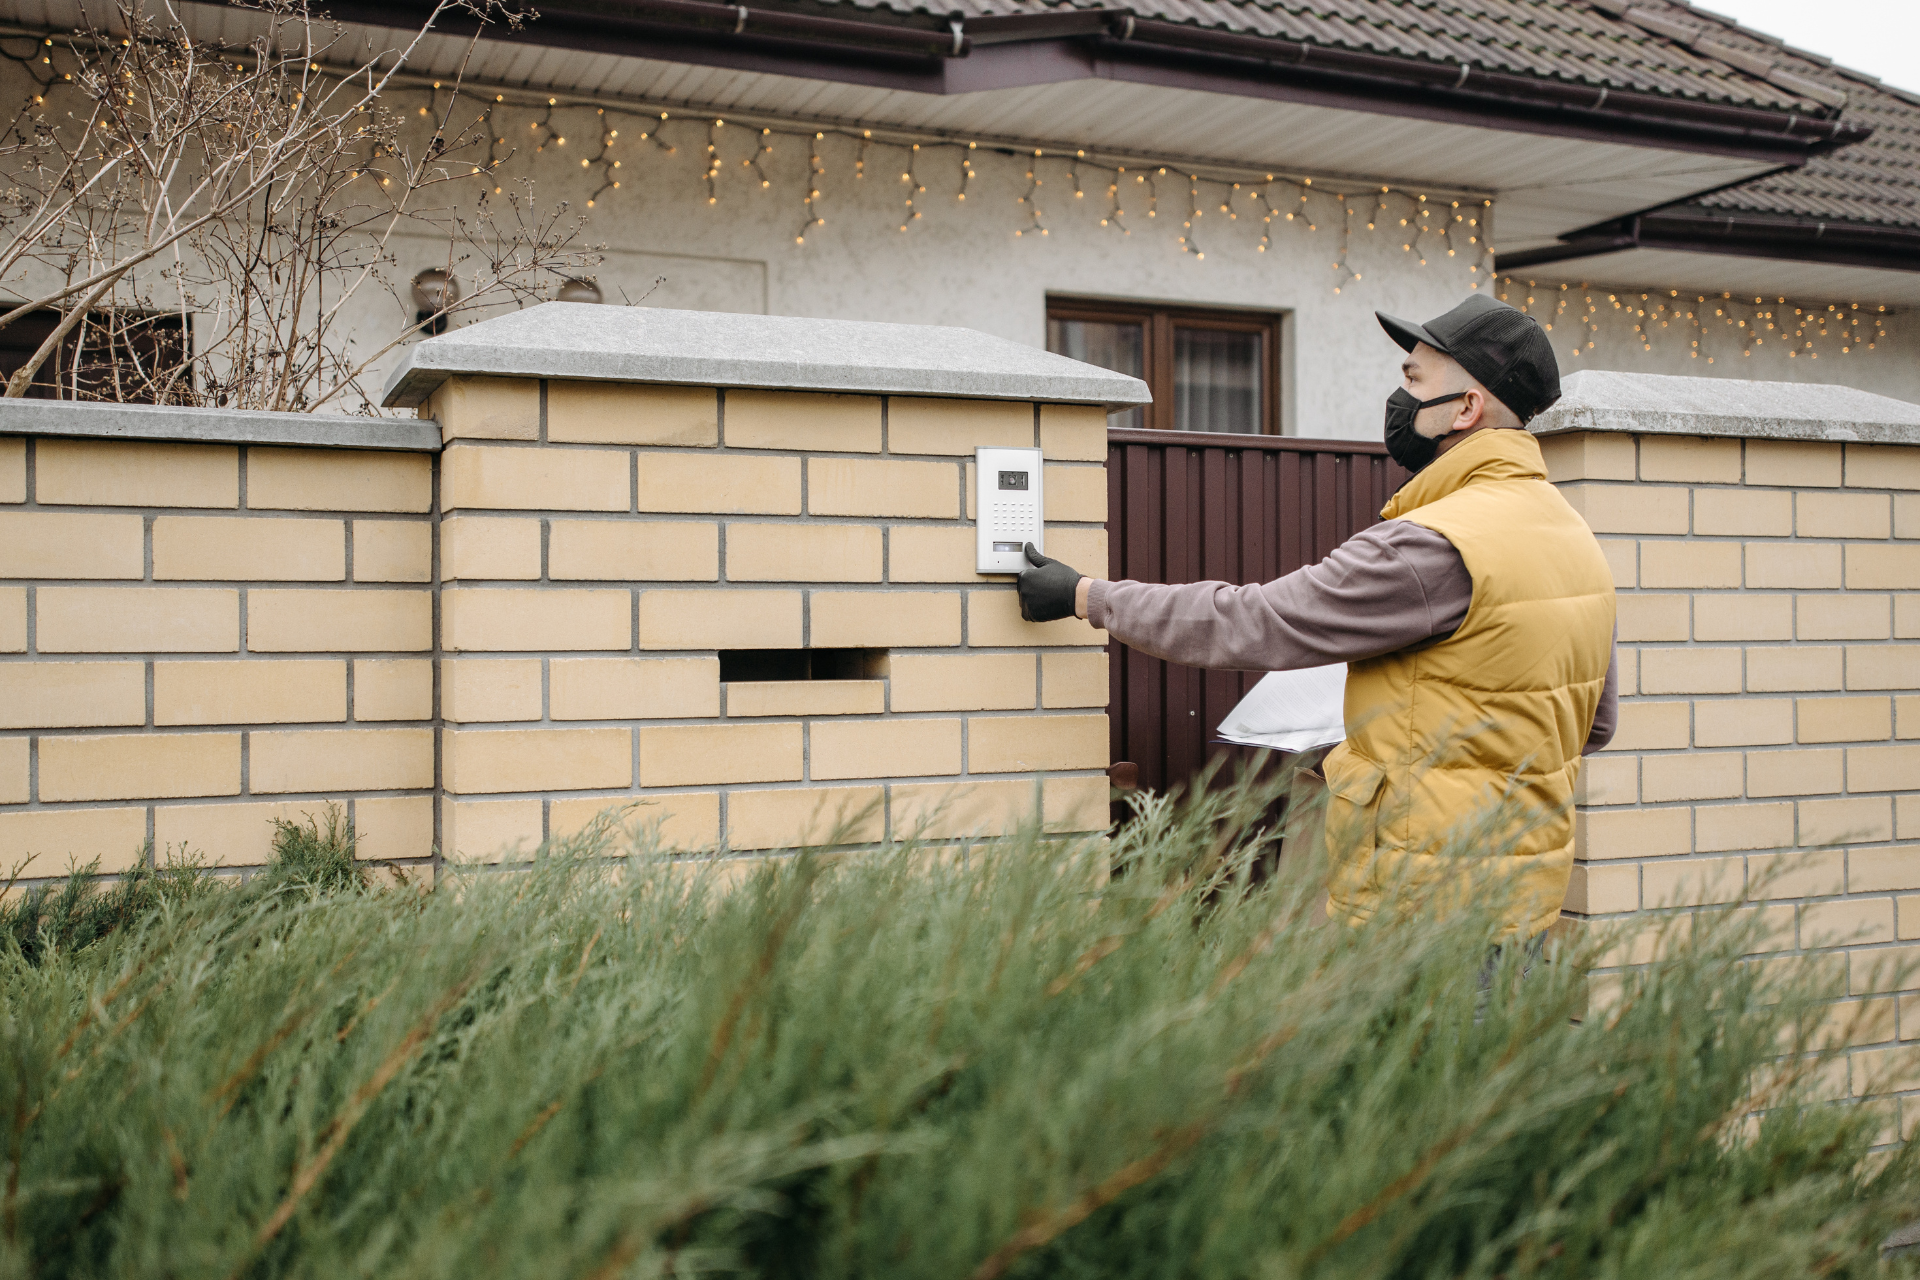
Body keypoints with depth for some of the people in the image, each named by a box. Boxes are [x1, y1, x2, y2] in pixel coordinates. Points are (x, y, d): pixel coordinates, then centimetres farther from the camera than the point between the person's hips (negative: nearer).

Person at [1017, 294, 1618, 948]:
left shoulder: (1435, 547, -22)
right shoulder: (1576, 534, 9)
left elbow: (1252, 624, -18)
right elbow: (1597, 723, 18)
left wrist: (1084, 594, -8)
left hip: (1425, 907, -9)